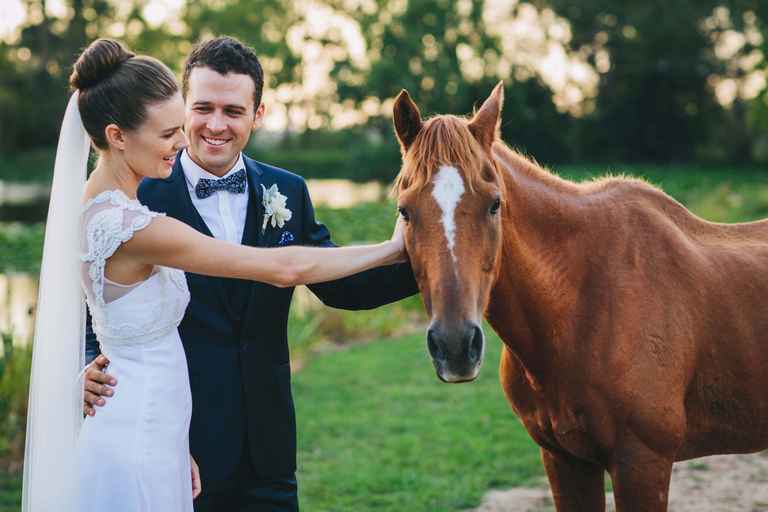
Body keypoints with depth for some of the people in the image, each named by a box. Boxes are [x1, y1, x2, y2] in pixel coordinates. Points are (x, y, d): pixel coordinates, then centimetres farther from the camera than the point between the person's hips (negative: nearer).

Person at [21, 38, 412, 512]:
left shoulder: (98, 205, 4)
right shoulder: (131, 227, -24)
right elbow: (284, 269, -21)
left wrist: (175, 447, 11)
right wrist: (391, 250, -10)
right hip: (133, 452, -9)